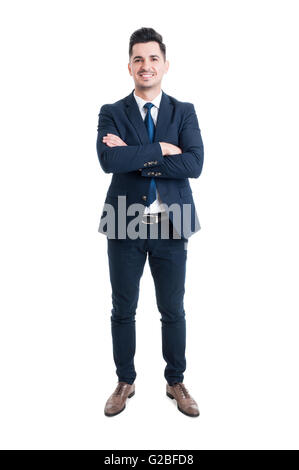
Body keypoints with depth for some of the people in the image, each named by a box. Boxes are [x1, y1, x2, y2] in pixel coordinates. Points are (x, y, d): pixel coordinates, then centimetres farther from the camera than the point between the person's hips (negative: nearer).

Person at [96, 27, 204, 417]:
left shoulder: (184, 112, 5)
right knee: (123, 310, 12)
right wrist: (159, 149, -15)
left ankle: (176, 382, 33)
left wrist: (136, 157, -15)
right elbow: (108, 159, -16)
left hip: (170, 225, 0)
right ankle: (125, 382, 33)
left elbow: (195, 164, -12)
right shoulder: (111, 113, 4)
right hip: (125, 226, 0)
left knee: (173, 311, 11)